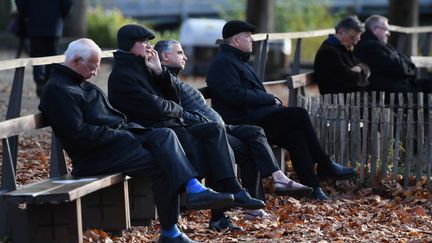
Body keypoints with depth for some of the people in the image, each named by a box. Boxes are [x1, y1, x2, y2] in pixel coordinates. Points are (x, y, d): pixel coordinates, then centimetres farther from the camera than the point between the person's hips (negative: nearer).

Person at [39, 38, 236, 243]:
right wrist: (117, 134, -15)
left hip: (119, 136, 9)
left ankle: (194, 189, -27)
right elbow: (78, 134, -20)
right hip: (96, 155, -9)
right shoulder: (57, 90, -11)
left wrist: (125, 128, 8)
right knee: (162, 164, -19)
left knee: (164, 135, -16)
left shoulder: (81, 84, 22)